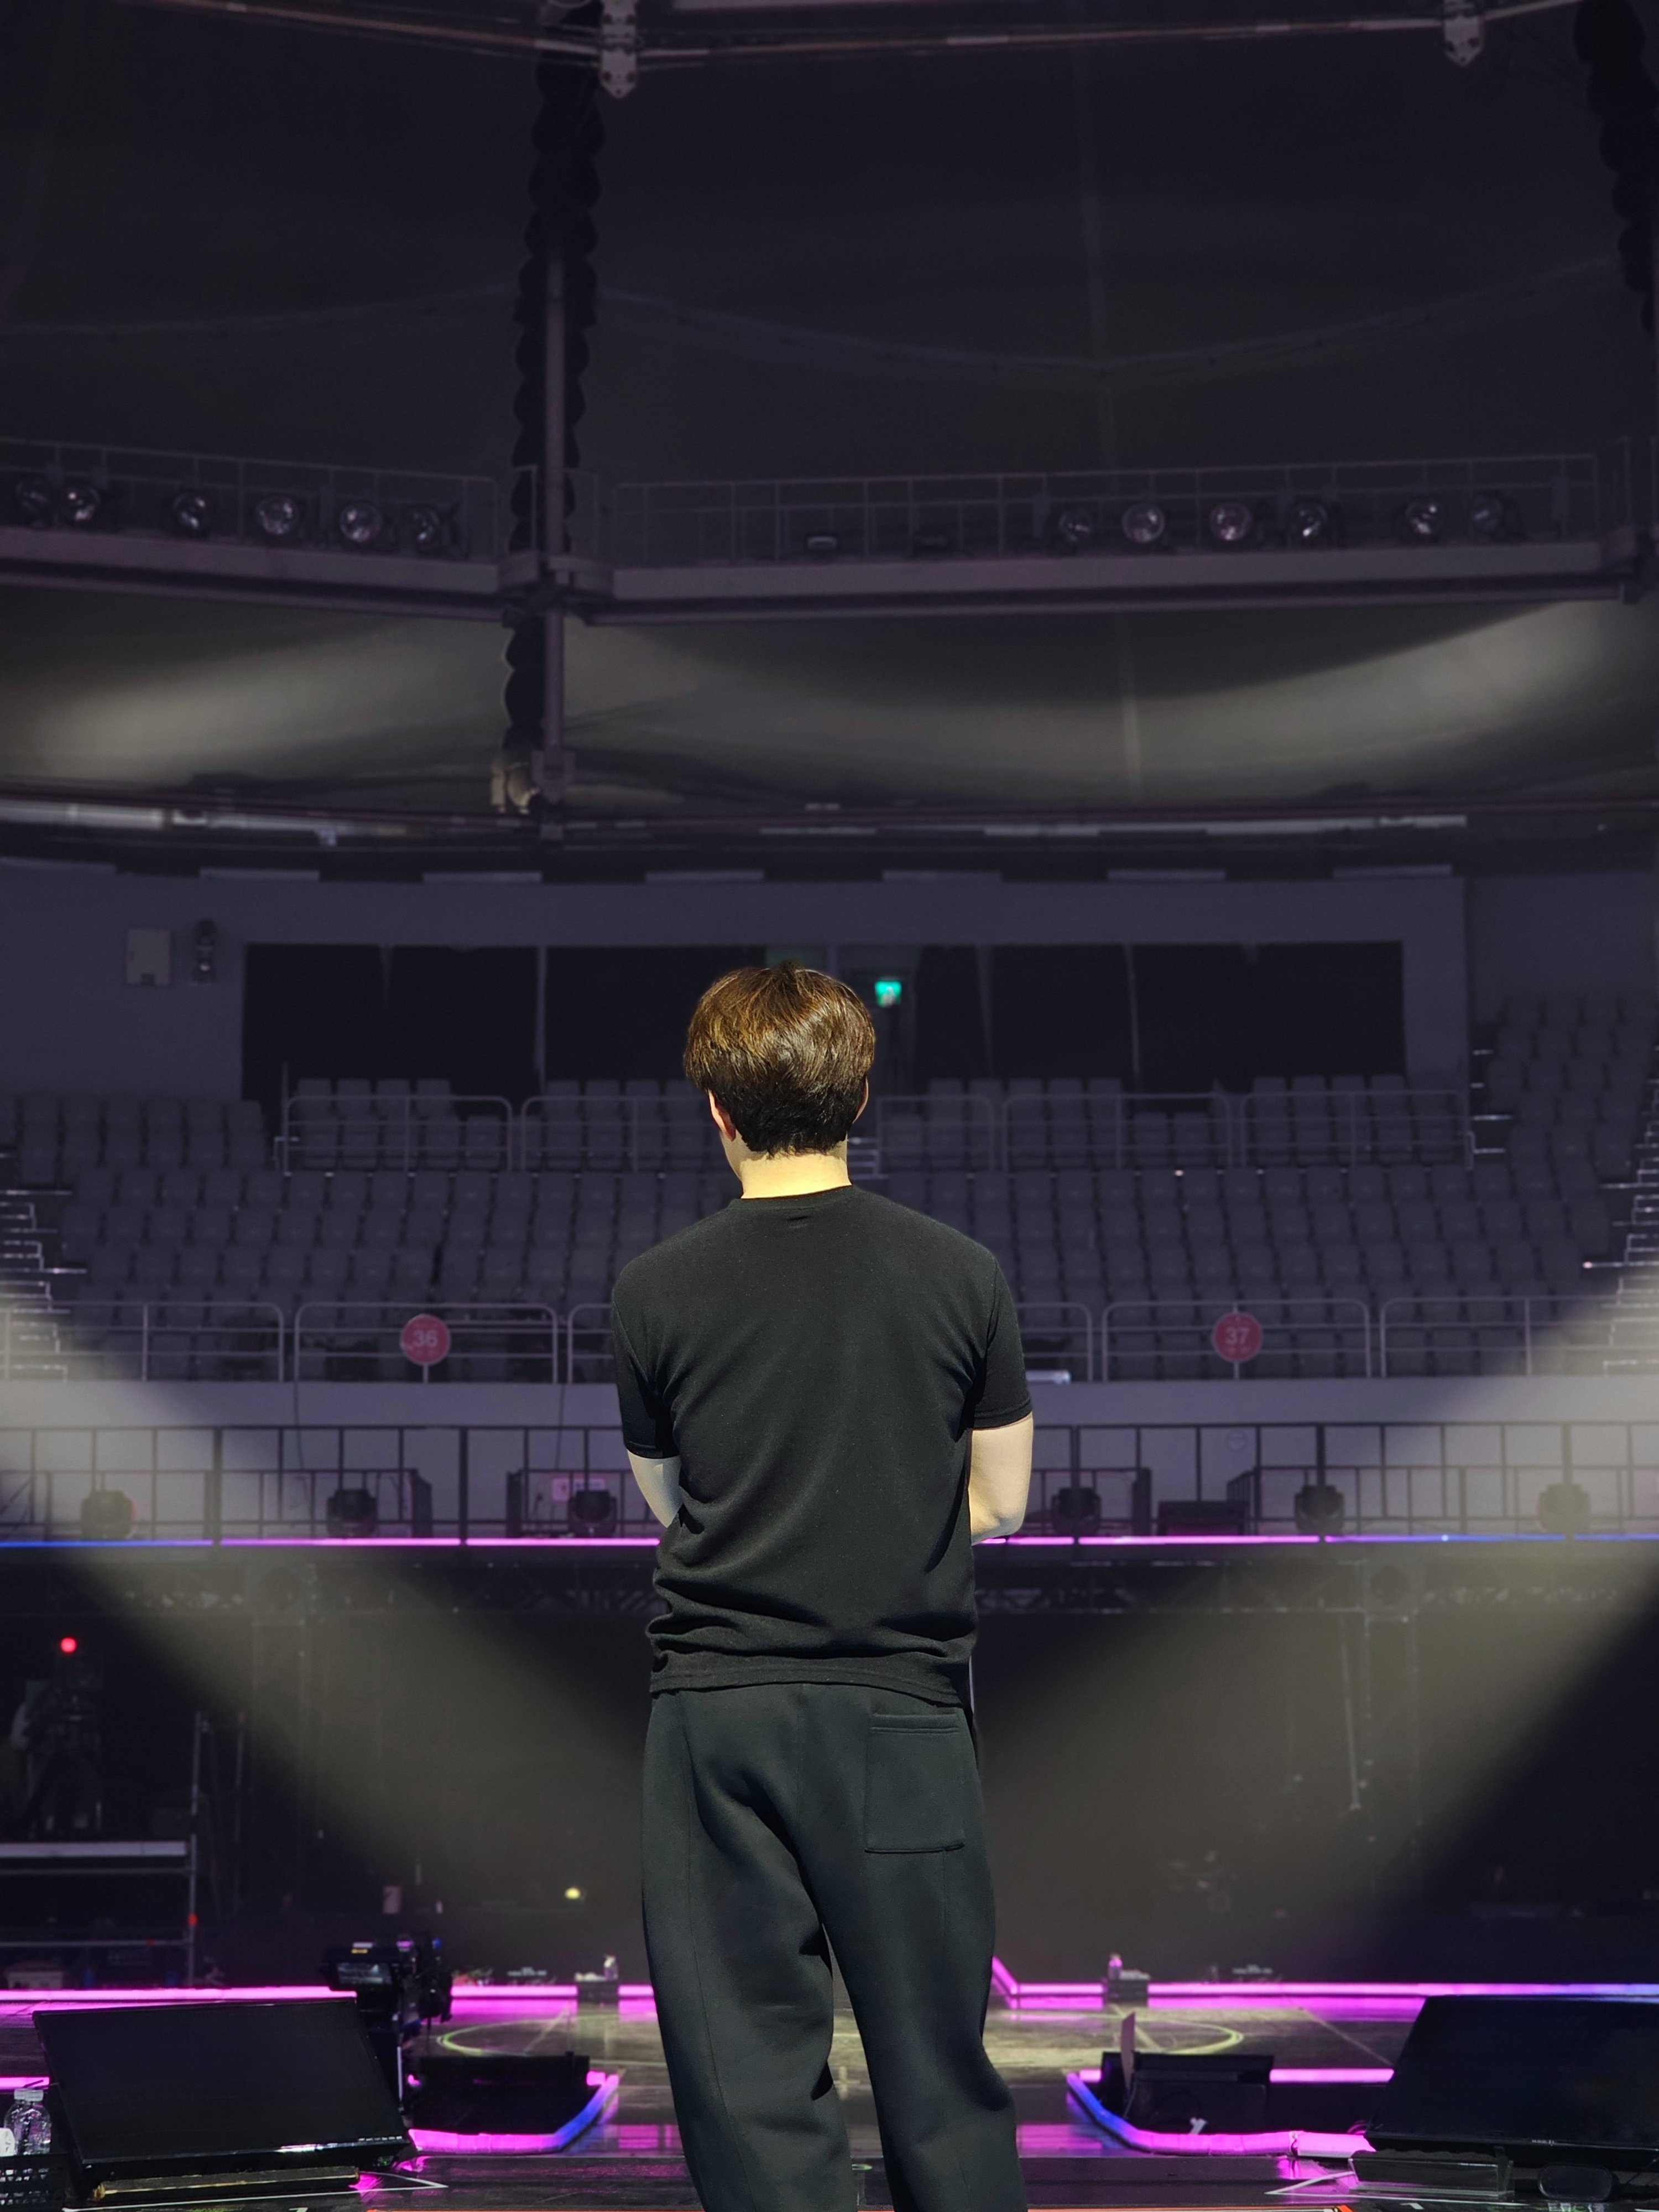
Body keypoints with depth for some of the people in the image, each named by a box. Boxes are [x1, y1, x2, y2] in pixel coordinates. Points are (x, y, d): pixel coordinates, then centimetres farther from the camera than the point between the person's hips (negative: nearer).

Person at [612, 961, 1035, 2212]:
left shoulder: (657, 1290, -2)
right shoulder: (961, 1275, -1)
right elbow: (1001, 1505, 6)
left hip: (717, 1710, 0)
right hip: (901, 1707, 1)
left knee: (747, 2075, 5)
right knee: (938, 2064, 10)